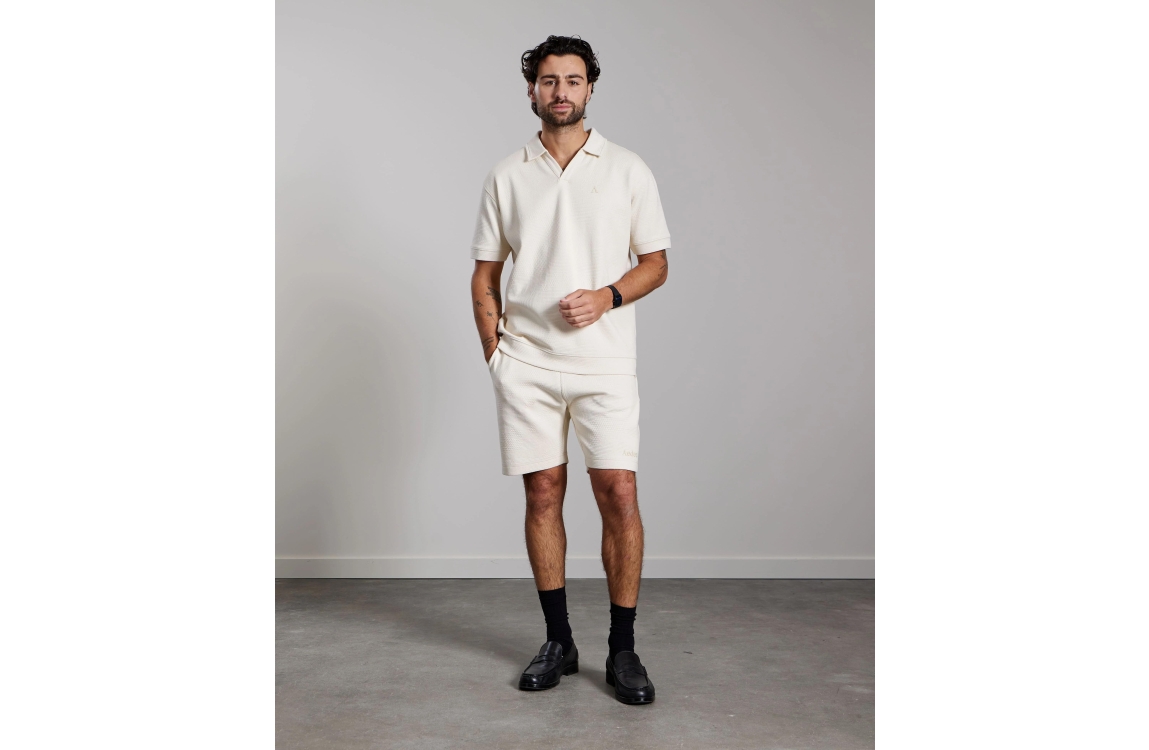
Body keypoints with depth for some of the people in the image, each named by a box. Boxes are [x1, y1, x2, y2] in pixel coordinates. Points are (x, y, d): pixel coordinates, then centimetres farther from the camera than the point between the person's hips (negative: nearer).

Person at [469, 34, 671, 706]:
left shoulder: (628, 169, 6)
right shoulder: (506, 177, 10)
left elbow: (656, 261, 6)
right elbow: (486, 273, 12)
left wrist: (607, 297, -12)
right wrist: (495, 351, 3)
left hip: (604, 361, -1)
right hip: (525, 364, 2)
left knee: (619, 493, -7)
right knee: (543, 494, 5)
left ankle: (623, 651, 4)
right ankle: (559, 641, 18)